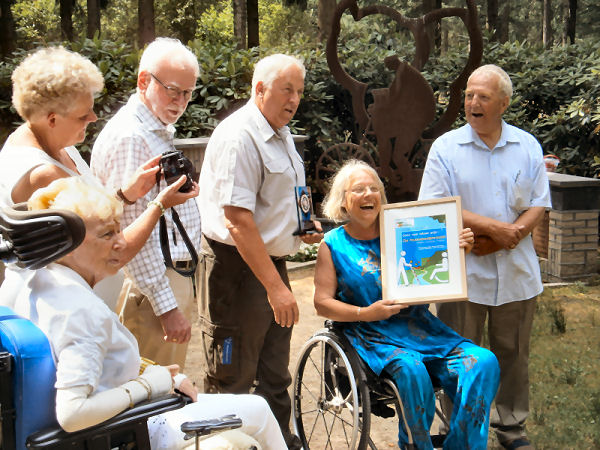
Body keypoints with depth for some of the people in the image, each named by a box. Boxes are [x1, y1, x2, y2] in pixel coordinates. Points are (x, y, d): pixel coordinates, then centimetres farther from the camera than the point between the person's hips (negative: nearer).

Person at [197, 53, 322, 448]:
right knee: (232, 382, 1)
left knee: (276, 377, 20)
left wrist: (303, 229, 10)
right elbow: (238, 221, -25)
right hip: (239, 268, -9)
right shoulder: (239, 137, -17)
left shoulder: (282, 135, 14)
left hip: (272, 263, 10)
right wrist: (275, 286, -26)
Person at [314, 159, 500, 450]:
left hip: (420, 324, 4)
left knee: (483, 362, -19)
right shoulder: (333, 245, 6)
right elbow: (322, 304, 1)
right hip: (374, 334, -3)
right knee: (411, 370, -35)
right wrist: (365, 313, -13)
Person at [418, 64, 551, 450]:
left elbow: (538, 205, 4)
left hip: (516, 271, 3)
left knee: (513, 353, 13)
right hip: (464, 273, -2)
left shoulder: (528, 146, 6)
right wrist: (493, 227, -15)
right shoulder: (446, 147, -2)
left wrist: (511, 235, -15)